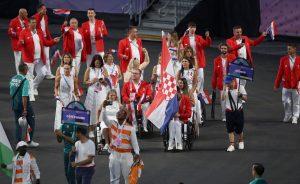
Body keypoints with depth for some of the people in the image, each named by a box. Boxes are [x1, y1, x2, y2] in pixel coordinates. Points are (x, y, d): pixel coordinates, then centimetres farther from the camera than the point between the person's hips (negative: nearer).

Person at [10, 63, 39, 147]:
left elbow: (11, 93, 10)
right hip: (24, 105, -6)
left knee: (18, 124, 12)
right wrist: (25, 109, -20)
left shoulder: (13, 79, 3)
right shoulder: (25, 81, -19)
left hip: (15, 105, 6)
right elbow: (24, 96, -22)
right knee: (31, 122, 12)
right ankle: (30, 141, 16)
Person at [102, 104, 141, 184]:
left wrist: (137, 153, -22)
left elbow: (134, 142, -8)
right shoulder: (112, 124, 1)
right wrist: (104, 107, -33)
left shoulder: (130, 128, -9)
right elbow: (105, 118, -17)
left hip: (126, 156, -3)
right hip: (114, 155, 3)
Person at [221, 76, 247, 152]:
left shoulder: (240, 87, -4)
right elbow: (222, 98, -10)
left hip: (238, 111, -2)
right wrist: (224, 89, -19)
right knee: (230, 129, -1)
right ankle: (232, 145, 3)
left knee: (239, 129, 8)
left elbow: (245, 98, -2)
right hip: (229, 111, 2)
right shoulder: (226, 89, 2)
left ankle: (241, 141, 33)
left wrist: (241, 95, -22)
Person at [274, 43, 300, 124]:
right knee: (286, 102, 4)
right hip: (286, 86, 1)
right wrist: (276, 85, 7)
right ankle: (287, 116, 25)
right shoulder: (283, 60, 0)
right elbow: (280, 72, 4)